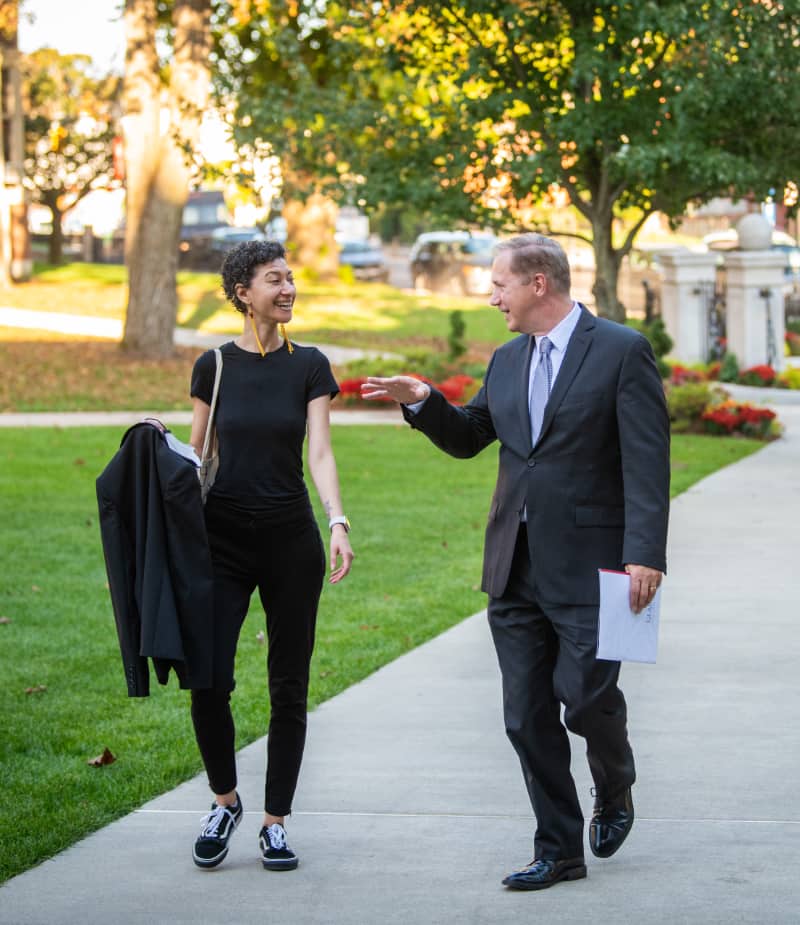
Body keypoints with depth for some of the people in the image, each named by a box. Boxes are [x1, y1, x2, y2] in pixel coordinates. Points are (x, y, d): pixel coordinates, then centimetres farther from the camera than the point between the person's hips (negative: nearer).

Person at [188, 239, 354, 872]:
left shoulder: (309, 366, 2)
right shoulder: (215, 366, 3)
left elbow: (320, 453, -6)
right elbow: (195, 457, 9)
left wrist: (338, 523, -20)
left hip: (291, 537, 0)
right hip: (222, 536, 0)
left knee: (289, 687, 2)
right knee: (210, 681, -10)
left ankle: (276, 821, 14)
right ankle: (225, 801, 13)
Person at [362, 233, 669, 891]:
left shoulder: (622, 351, -7)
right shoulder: (507, 361, 13)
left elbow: (646, 461, -13)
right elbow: (468, 438, 25)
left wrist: (646, 555, -21)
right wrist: (423, 401, 5)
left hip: (589, 566, -6)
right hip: (515, 566, 6)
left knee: (585, 698, -6)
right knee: (527, 715, 5)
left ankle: (615, 790, 27)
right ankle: (559, 850, 16)